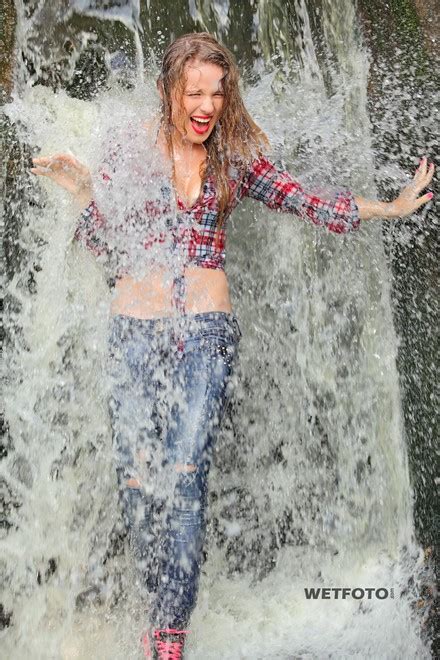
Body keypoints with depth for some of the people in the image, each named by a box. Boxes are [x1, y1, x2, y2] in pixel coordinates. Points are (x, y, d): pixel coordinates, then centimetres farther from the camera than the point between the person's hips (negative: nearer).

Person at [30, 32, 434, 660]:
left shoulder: (236, 157, 9)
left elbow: (310, 203, 9)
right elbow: (102, 241, 6)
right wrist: (84, 192, -10)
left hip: (207, 331, 0)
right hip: (134, 330, 1)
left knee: (185, 477, -9)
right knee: (137, 477, 0)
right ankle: (162, 604, 23)